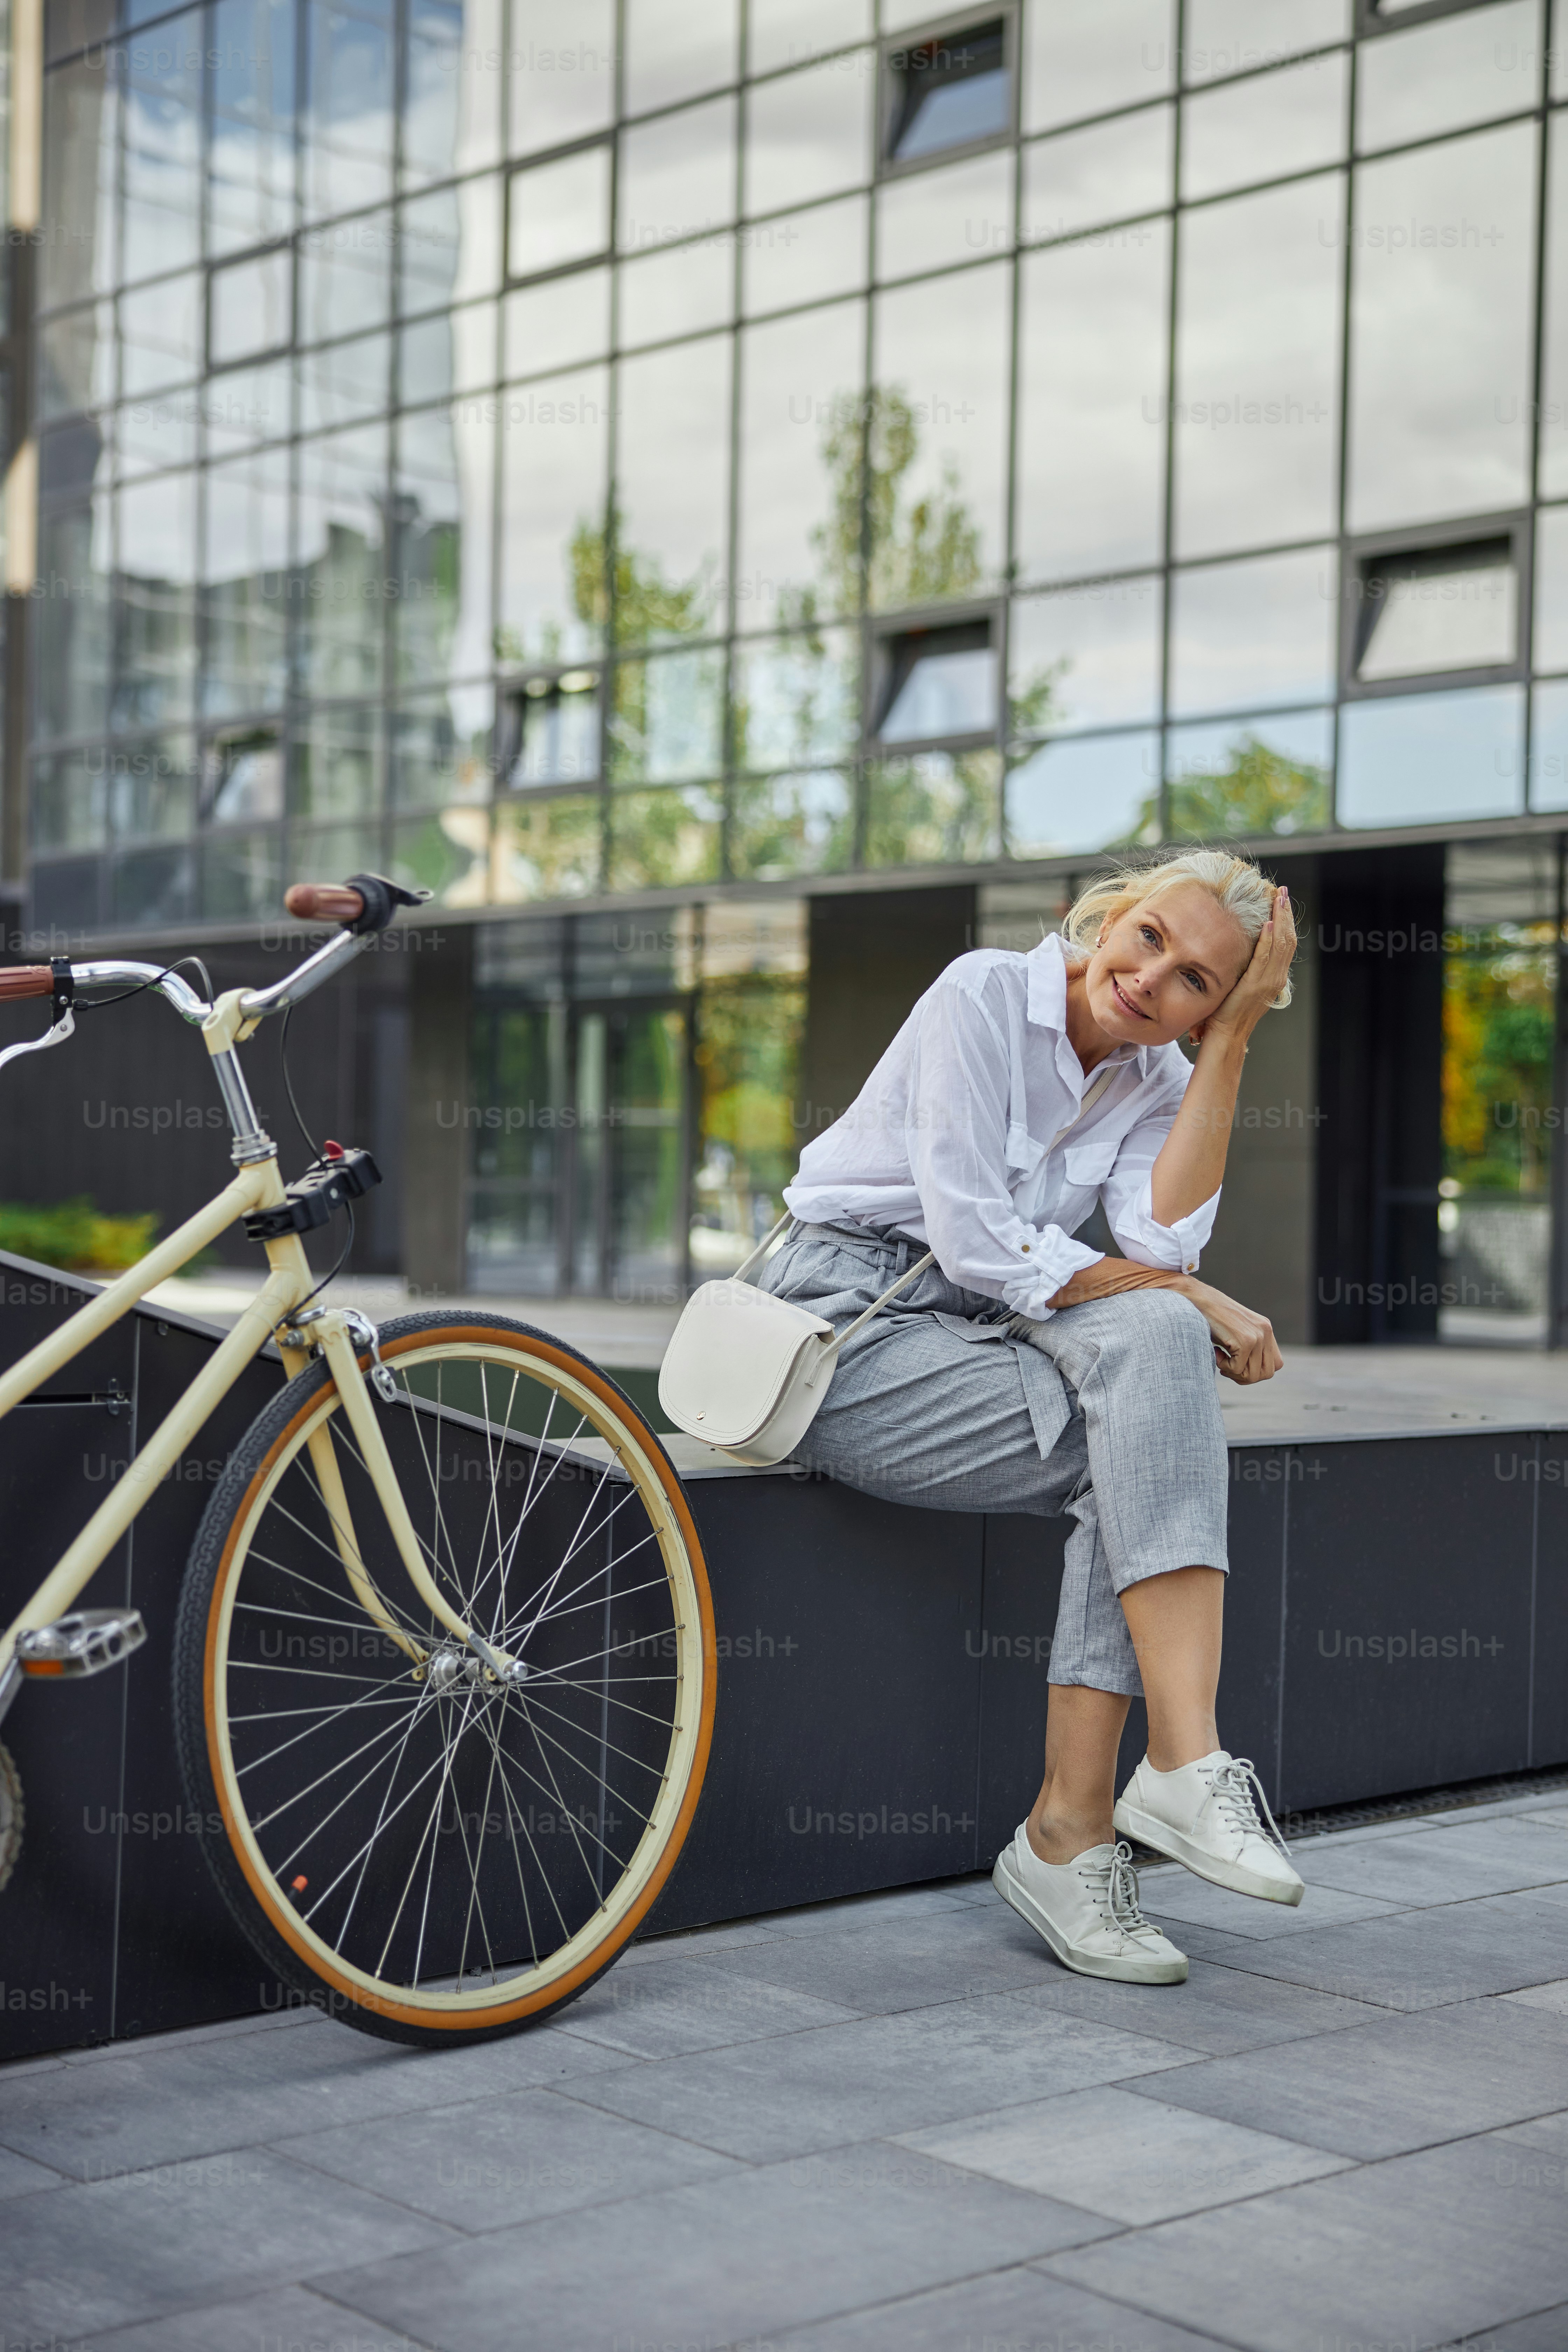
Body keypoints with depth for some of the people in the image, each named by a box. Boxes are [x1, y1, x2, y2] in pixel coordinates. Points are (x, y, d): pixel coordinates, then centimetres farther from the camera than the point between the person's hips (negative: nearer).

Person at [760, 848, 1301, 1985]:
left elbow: (1163, 1247, -14)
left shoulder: (1160, 1080, 6)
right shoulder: (985, 994, -11)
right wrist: (1192, 1306, -16)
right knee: (1150, 1425, -24)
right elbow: (977, 1247, -19)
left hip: (976, 1334, 6)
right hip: (846, 1328, -6)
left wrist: (1231, 1038, -13)